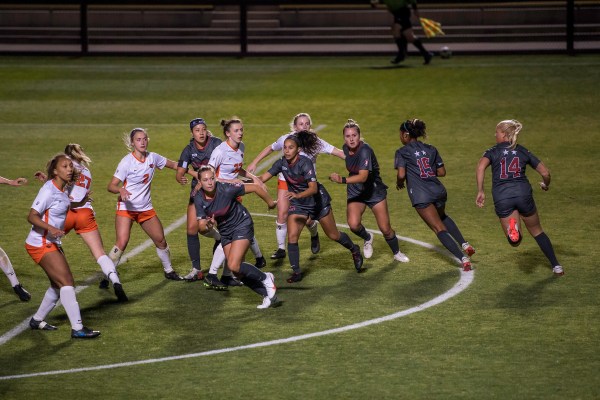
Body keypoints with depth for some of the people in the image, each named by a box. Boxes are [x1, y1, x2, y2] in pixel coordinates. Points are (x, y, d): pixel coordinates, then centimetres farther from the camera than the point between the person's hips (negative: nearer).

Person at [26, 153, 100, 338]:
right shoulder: (49, 190, -19)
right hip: (40, 245, -10)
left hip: (53, 243, 10)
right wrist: (50, 228, -38)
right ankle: (77, 328, -16)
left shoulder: (62, 189, 7)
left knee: (59, 285, 15)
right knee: (66, 282, -15)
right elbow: (32, 216, -23)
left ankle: (37, 320, 30)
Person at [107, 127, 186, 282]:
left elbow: (172, 164, 18)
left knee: (160, 240, 10)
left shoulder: (153, 157, 0)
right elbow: (111, 186, -18)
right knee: (122, 243, -20)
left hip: (146, 208, 5)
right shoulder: (127, 162, -15)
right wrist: (121, 190, -39)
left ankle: (169, 271, 31)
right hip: (126, 207, -5)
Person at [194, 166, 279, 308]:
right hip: (225, 231, 6)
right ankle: (268, 294, 20)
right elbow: (201, 227, -13)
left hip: (242, 225, -6)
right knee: (239, 271, 5)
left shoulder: (226, 189, -27)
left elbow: (256, 188, -18)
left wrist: (271, 203, -6)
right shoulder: (199, 199, -13)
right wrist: (207, 225, -37)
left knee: (234, 266, -20)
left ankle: (266, 279, 2)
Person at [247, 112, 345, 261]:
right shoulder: (286, 139, -7)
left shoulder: (315, 142, -10)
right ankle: (281, 248, 6)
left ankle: (314, 234, 33)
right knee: (282, 215, -9)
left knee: (307, 219, -4)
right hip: (285, 181, 1)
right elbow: (270, 148, 9)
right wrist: (254, 163, 9)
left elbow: (337, 152, -14)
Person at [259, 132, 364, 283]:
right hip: (297, 203, 4)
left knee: (333, 235, 11)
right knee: (292, 236, -14)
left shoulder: (305, 163, -28)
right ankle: (296, 271, -2)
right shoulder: (282, 163, -12)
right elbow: (263, 178, -16)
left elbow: (313, 188, -35)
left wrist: (297, 195, -51)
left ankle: (354, 250, 40)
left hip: (318, 201, -4)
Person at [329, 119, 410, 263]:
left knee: (385, 229, 0)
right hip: (355, 192, 4)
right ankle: (367, 238, 13)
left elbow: (363, 176, -41)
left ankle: (397, 253, 29)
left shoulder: (365, 151, -28)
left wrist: (342, 180, -51)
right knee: (353, 224, -21)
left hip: (374, 191, -4)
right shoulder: (346, 148, -6)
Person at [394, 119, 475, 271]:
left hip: (421, 196, -6)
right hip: (438, 190, 6)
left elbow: (401, 174, -12)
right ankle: (464, 244, 20)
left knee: (439, 229, -2)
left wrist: (399, 183, 8)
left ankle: (463, 258, -15)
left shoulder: (402, 152, -1)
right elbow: (442, 172, 13)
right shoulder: (431, 149, 13)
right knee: (442, 217, 35)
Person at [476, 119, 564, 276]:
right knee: (537, 231, 21)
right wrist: (546, 185, 33)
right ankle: (556, 266, 17)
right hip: (523, 192, 2)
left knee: (515, 241, 4)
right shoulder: (523, 152, 17)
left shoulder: (493, 151, 11)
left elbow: (481, 166, -10)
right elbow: (545, 172, 11)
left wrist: (480, 191, -10)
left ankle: (512, 228, -32)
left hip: (502, 197, -2)